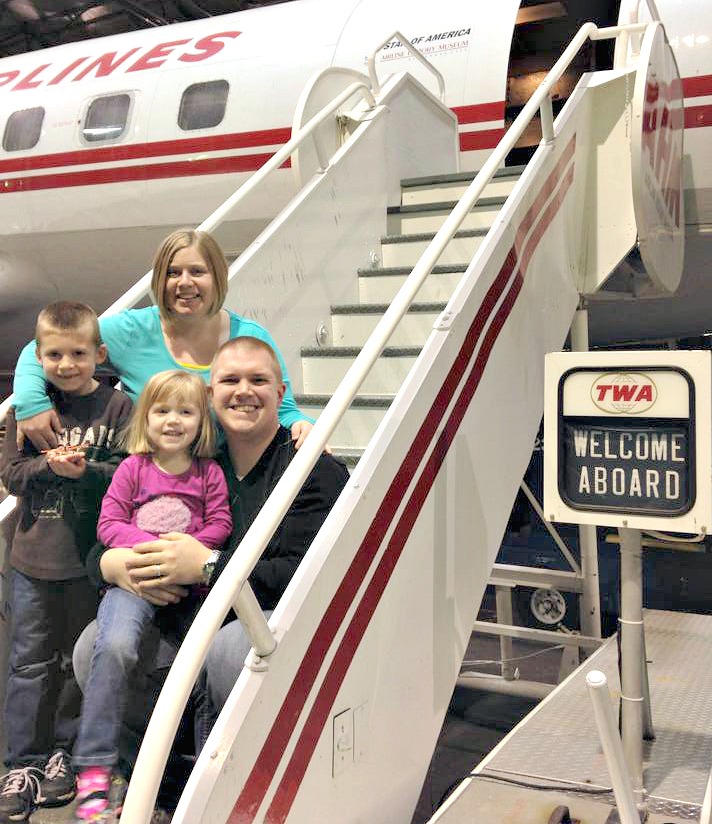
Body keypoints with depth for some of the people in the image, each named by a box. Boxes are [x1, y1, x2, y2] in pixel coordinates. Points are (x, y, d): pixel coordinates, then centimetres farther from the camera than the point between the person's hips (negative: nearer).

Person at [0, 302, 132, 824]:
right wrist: (50, 466, -18)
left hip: (90, 557, -2)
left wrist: (86, 470, -24)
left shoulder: (117, 406, -6)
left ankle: (64, 752, 29)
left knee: (79, 659, 12)